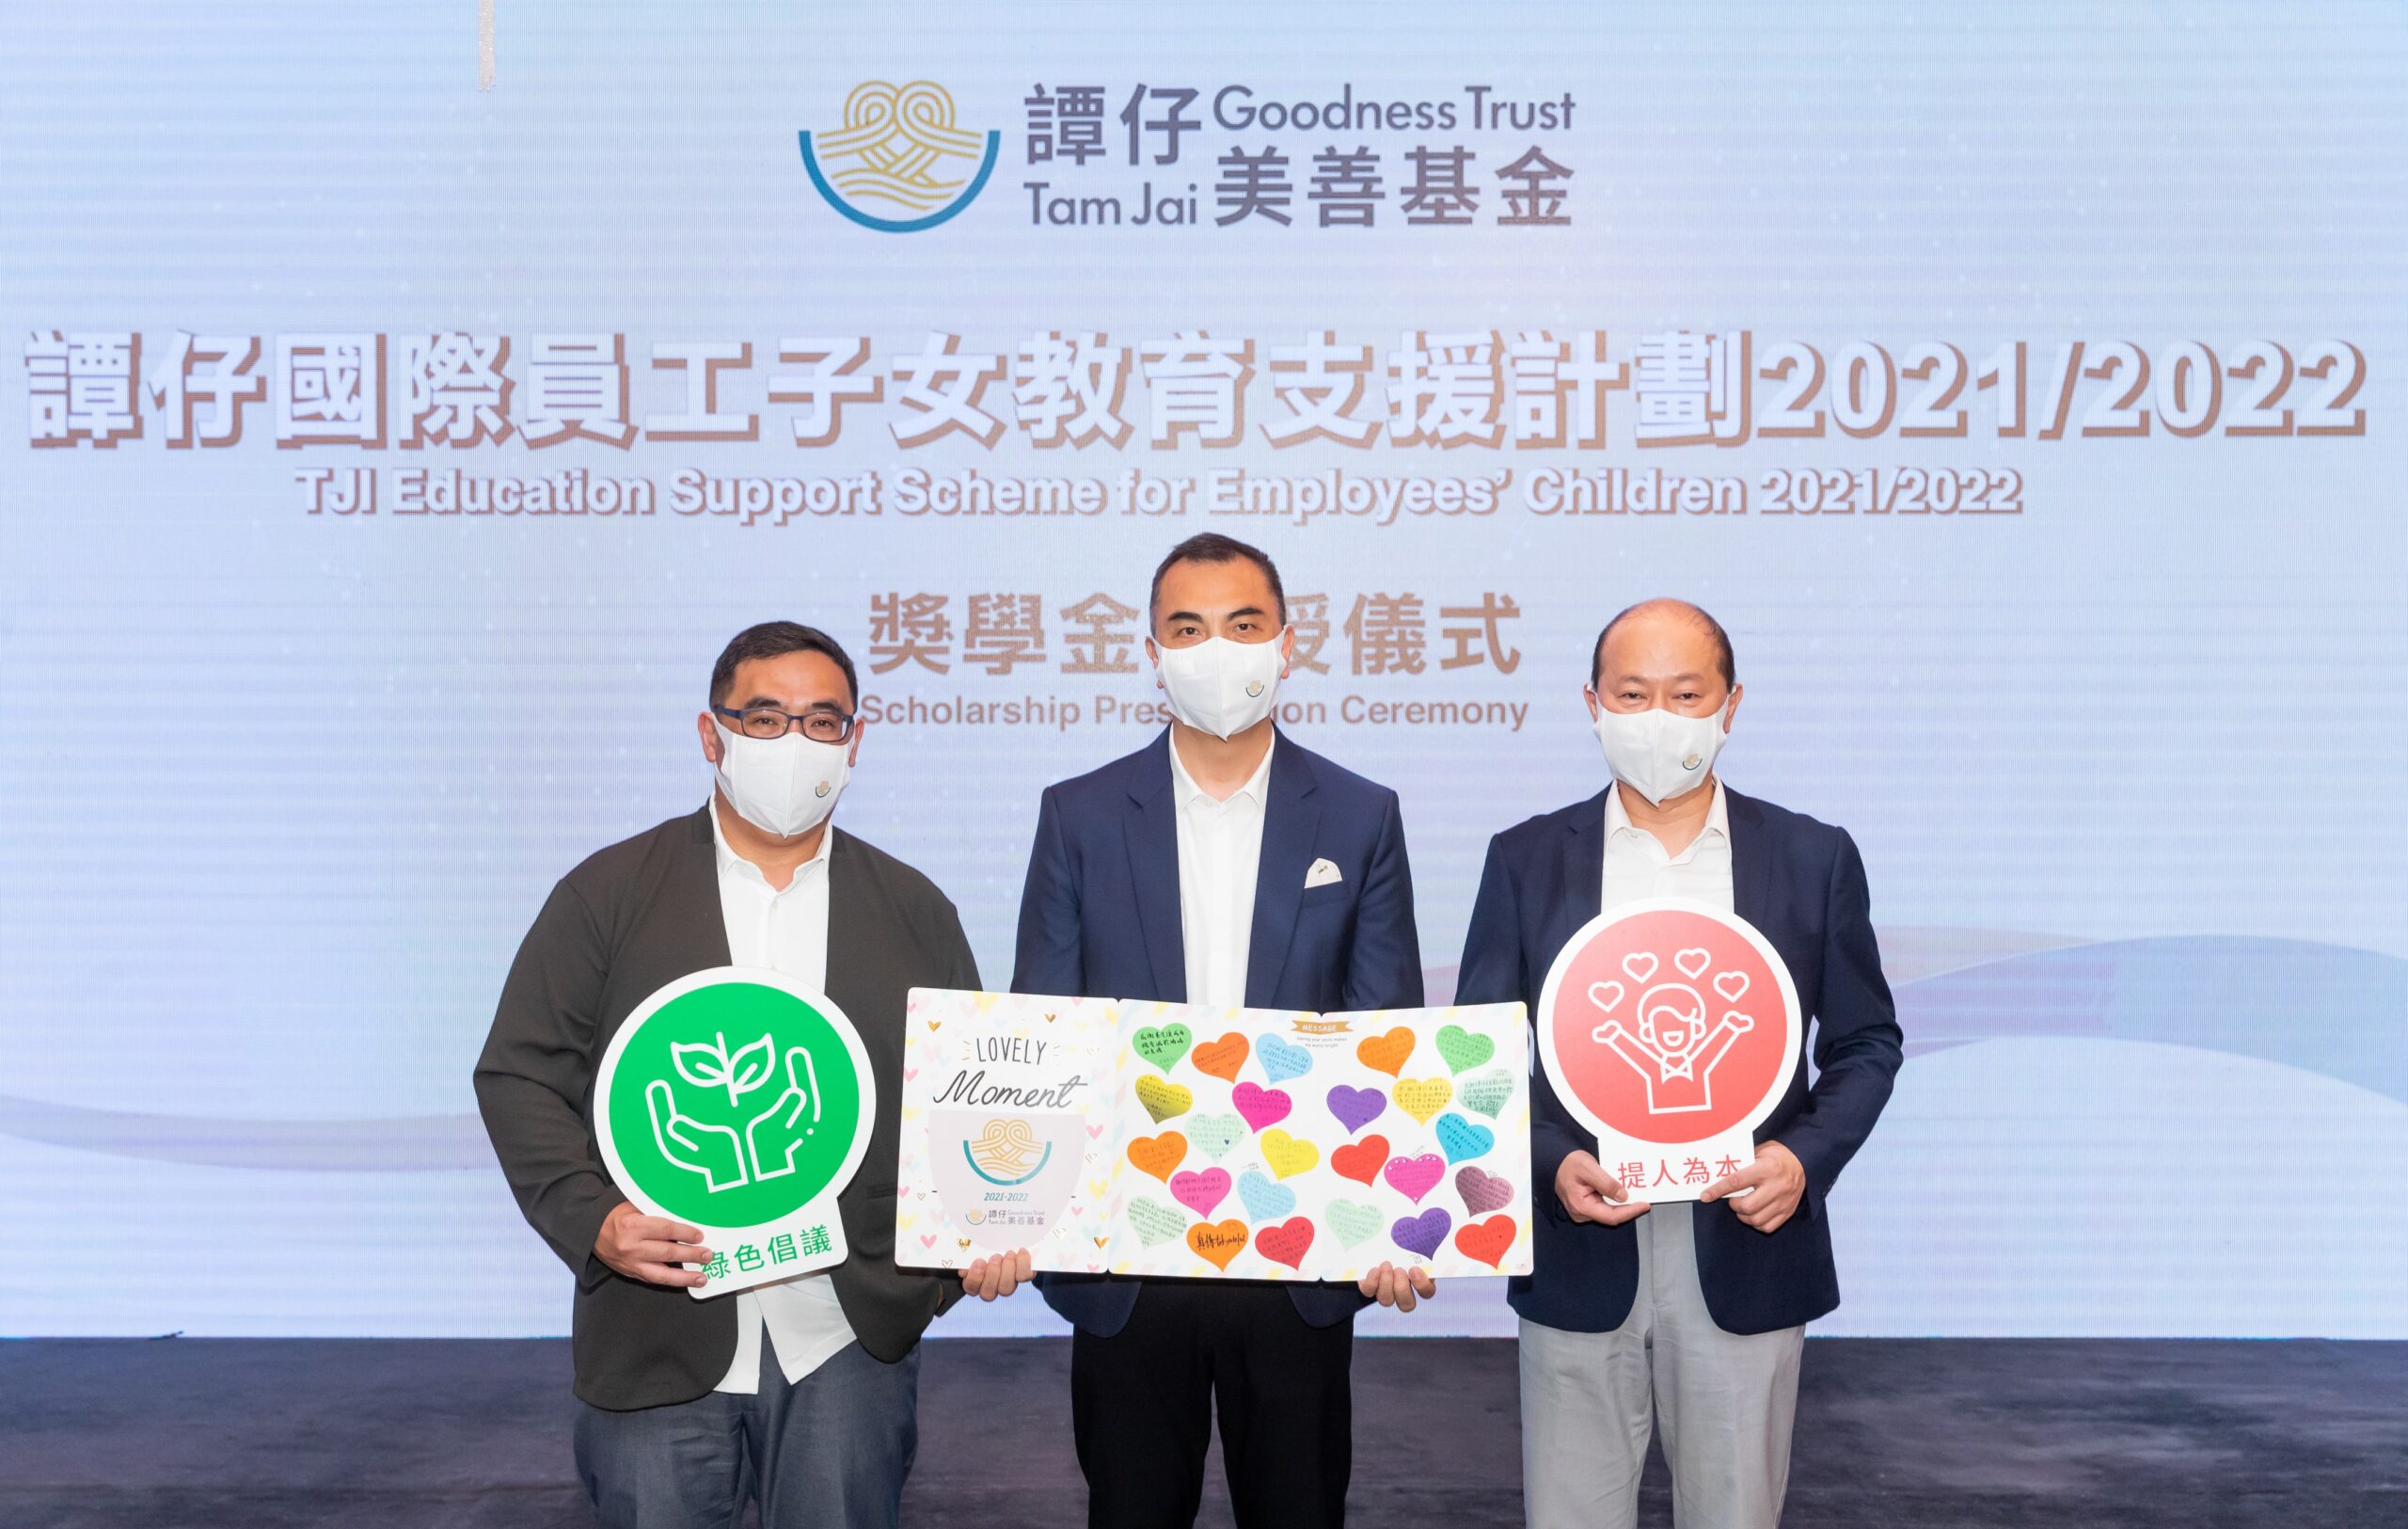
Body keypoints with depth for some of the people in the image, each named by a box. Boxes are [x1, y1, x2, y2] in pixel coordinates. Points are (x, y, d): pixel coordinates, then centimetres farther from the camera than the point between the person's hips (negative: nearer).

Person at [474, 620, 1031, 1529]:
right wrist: (591, 1217, -13)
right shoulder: (607, 896, 3)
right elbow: (520, 1074, 1)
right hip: (658, 1345, -1)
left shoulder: (915, 910, 9)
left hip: (852, 1343, 1)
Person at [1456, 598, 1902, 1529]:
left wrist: (1807, 1158, -11)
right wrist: (1550, 1165, -13)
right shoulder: (1526, 860, 2)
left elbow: (1866, 1043, 7)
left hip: (1747, 1252, 0)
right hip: (1579, 1255, 0)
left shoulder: (1814, 859, 3)